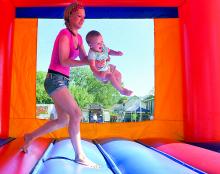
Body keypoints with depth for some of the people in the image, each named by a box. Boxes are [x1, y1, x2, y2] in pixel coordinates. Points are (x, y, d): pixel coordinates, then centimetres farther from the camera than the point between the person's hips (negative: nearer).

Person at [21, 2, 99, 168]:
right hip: (55, 79, -9)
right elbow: (64, 61, -19)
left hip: (62, 81, 9)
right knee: (76, 114, -18)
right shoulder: (64, 34, -10)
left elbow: (85, 58, 15)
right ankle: (80, 156, -11)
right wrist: (89, 62, -16)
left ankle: (30, 136, 29)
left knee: (63, 120, 13)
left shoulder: (78, 37, 16)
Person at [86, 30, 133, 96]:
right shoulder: (92, 54, -34)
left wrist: (116, 53, -10)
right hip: (100, 71, -8)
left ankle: (119, 86, 41)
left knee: (118, 74, 14)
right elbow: (92, 66, -39)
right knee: (111, 77, -25)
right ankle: (121, 90, -9)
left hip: (108, 67, 8)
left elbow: (109, 51, 8)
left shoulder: (103, 47, -12)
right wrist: (98, 74, -54)